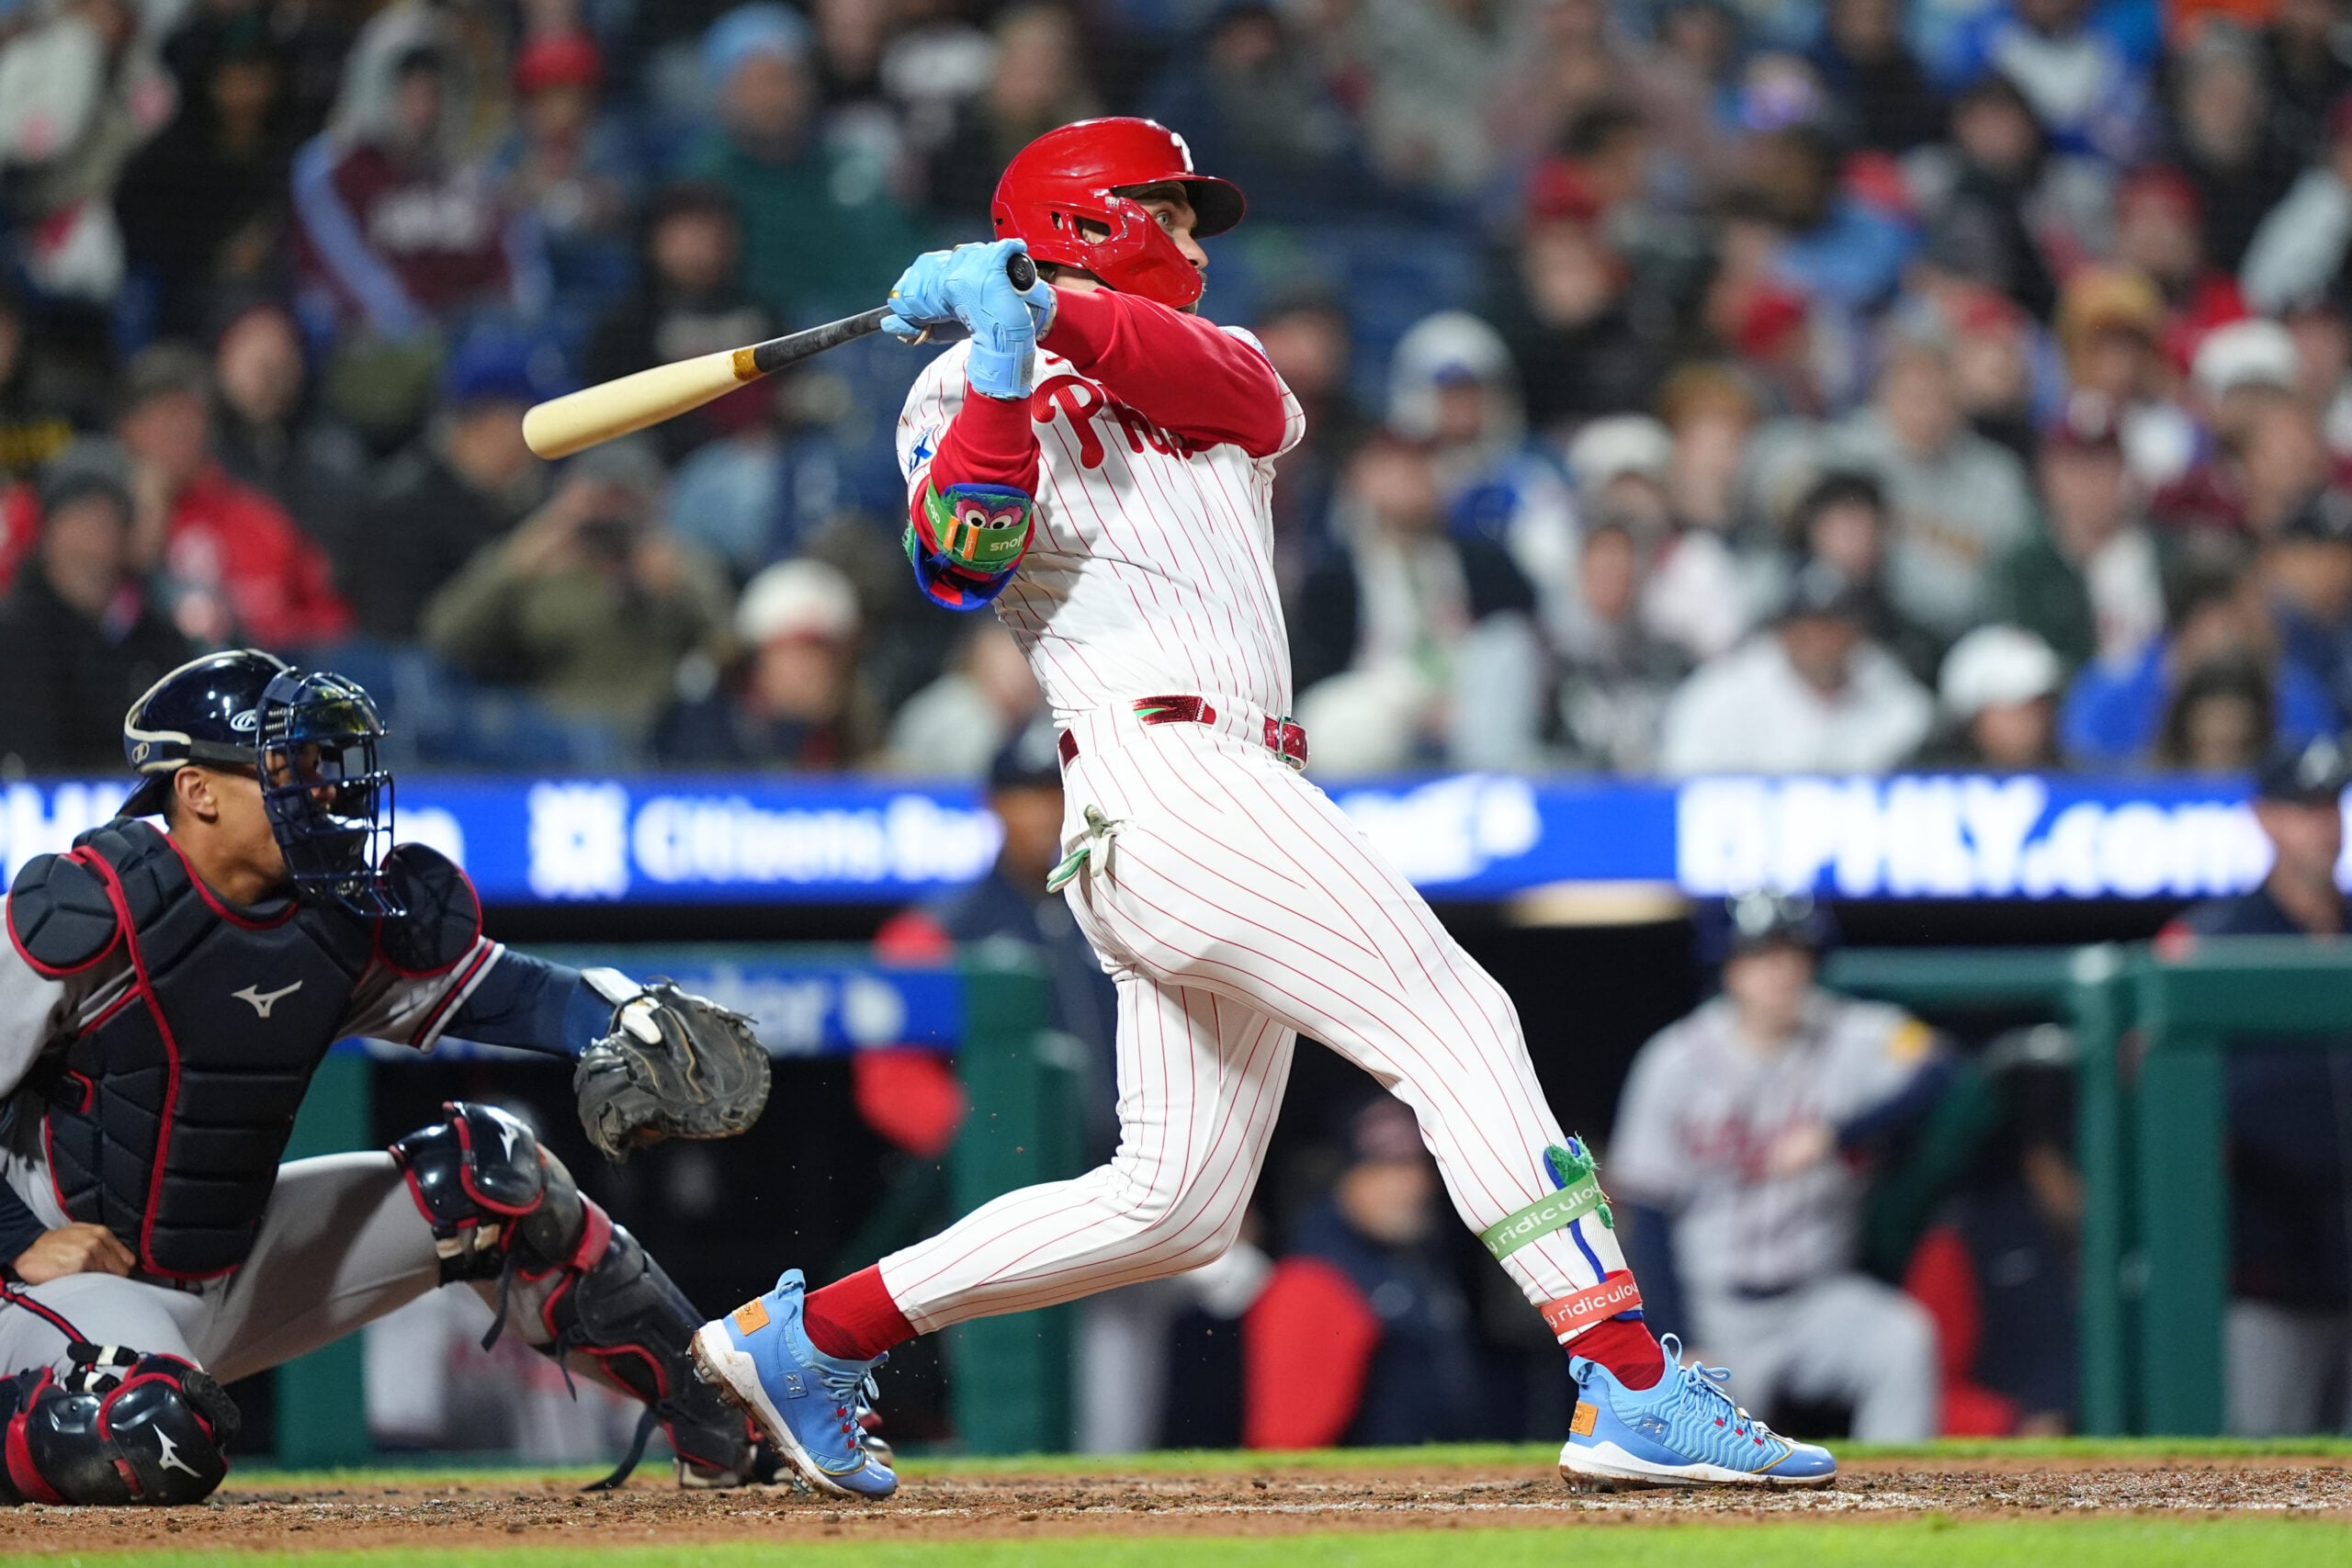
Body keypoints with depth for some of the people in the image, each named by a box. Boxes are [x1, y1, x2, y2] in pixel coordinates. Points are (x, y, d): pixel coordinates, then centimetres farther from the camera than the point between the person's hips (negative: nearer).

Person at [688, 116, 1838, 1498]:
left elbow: (1238, 387, -2)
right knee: (1459, 1025, -16)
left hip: (1241, 799, 8)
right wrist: (1006, 366, -18)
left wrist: (1055, 313, -14)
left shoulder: (1216, 368, 25)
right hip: (1164, 774, -8)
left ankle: (812, 1335, 15)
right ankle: (1632, 1390, -22)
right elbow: (962, 559, -14)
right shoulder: (971, 399, 7)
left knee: (1174, 1204, 7)